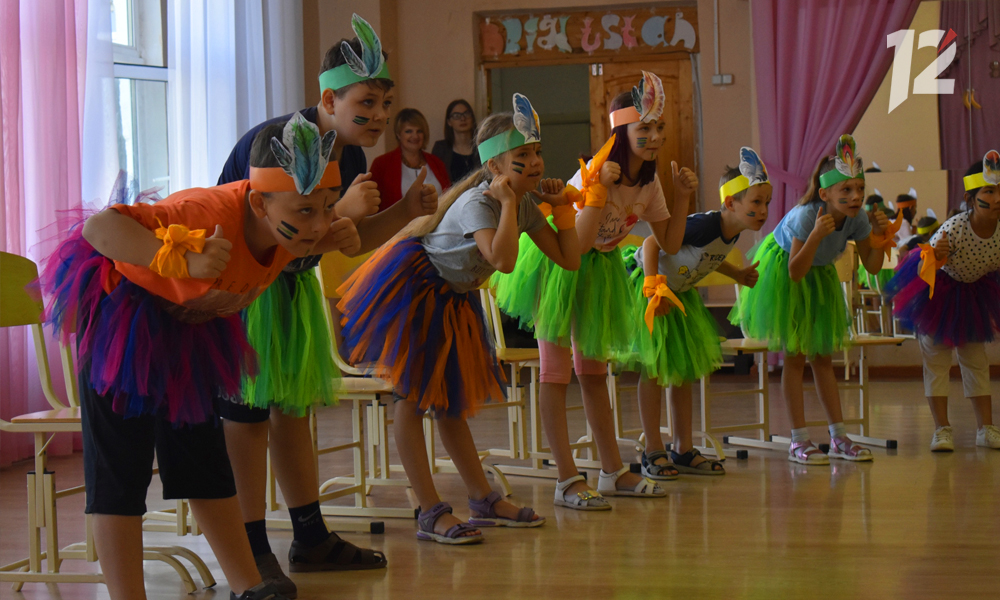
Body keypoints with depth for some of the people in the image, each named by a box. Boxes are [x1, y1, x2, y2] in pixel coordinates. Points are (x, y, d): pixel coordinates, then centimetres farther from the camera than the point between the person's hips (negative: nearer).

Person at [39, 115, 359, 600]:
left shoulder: (289, 224, -15)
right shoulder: (209, 214, -40)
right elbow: (100, 227, -46)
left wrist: (338, 239, -11)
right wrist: (186, 260, -58)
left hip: (189, 330, 8)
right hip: (121, 315, -8)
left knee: (206, 467, 15)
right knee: (120, 472, -8)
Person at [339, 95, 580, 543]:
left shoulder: (525, 206, -2)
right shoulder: (477, 203, -27)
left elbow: (569, 260, -1)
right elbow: (503, 259, -44)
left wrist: (561, 206, -5)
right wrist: (508, 203, -36)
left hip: (454, 300, 9)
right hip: (414, 288, -9)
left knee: (450, 400, 17)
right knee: (412, 397, -7)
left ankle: (484, 501, 21)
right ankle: (431, 514, -8)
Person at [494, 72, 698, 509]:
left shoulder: (648, 182, -4)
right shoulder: (594, 172, -25)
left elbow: (670, 244, 1)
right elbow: (578, 244, -34)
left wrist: (682, 198, -9)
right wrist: (600, 188, -38)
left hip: (600, 270, 7)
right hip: (558, 265, -7)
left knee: (594, 370, 15)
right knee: (556, 372, -7)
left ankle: (613, 472, 20)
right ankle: (567, 481, -8)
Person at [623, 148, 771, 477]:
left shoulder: (733, 230, -7)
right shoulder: (705, 225, -33)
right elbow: (652, 243, -31)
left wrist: (737, 275, 14)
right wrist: (654, 287, -37)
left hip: (681, 292, 9)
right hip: (650, 284, -9)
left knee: (685, 369, 10)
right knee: (654, 369, -5)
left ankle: (684, 450, 18)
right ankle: (653, 452, 4)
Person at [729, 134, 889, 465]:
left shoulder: (858, 218, -21)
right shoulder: (806, 216, -37)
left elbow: (872, 266, -9)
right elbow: (795, 273, -36)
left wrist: (879, 237, -27)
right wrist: (816, 236, -48)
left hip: (820, 276, 6)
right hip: (782, 272, -5)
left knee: (823, 356, 9)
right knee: (795, 356, -5)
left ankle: (838, 437, 13)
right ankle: (799, 441, 0)